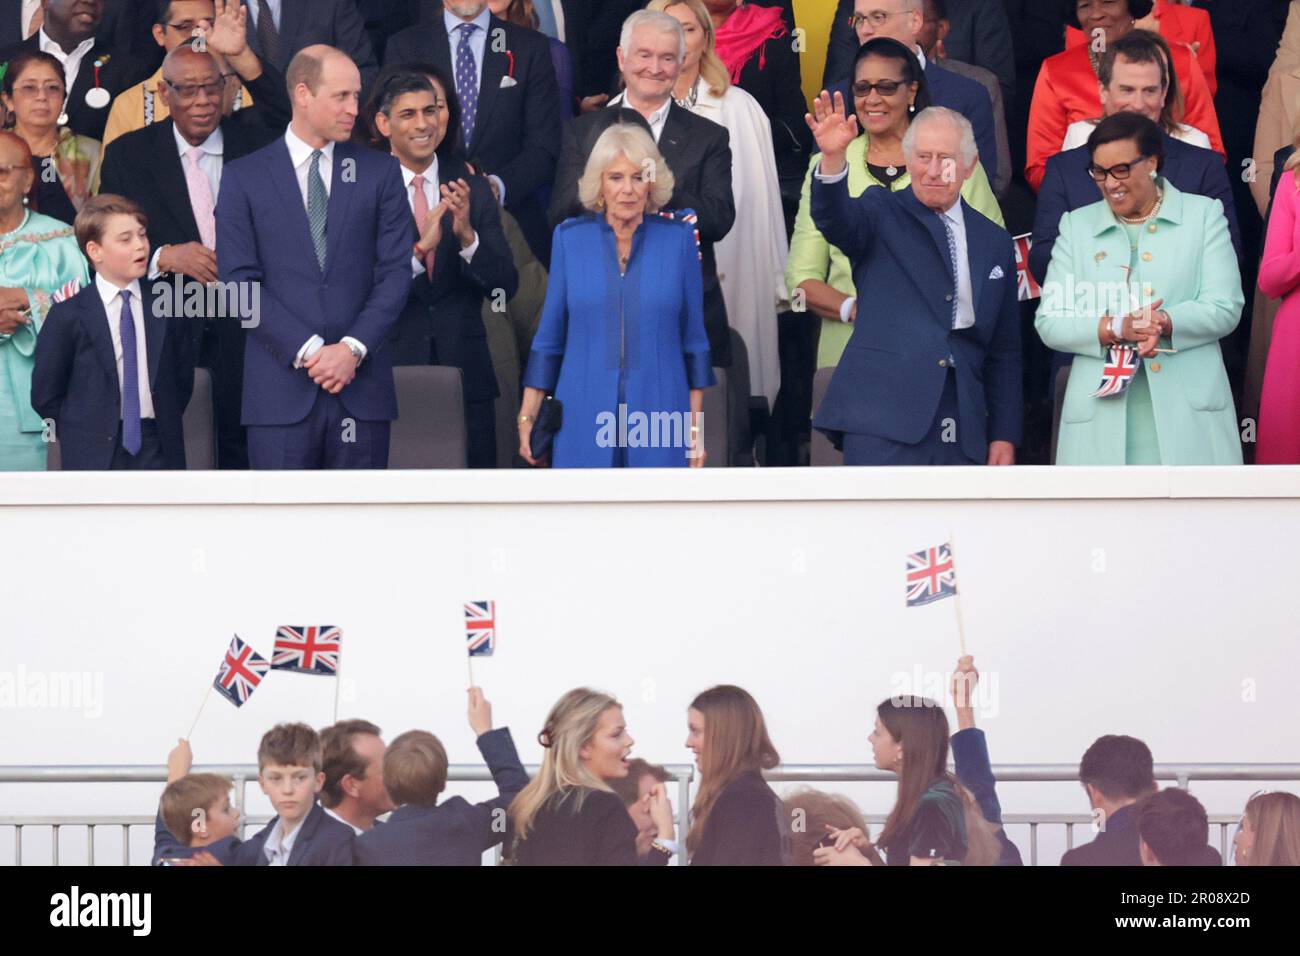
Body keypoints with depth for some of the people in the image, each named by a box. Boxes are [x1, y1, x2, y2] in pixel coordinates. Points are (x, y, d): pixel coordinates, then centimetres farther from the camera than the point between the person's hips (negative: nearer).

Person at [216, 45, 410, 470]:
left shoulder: (380, 172, 10)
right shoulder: (244, 178, 5)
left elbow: (396, 271, 5)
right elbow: (240, 280, -2)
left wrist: (354, 348, -9)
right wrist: (307, 351, -11)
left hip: (361, 383, 2)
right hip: (282, 388, -1)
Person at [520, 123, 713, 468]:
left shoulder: (678, 238, 1)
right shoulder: (570, 238, 4)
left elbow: (693, 336, 6)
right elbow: (549, 334, 9)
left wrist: (695, 426, 3)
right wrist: (528, 415, 5)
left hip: (657, 421, 0)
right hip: (585, 421, 1)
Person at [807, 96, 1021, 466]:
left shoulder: (995, 243, 17)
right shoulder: (883, 216, 7)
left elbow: (1004, 352, 18)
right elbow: (836, 220, -17)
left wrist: (1004, 435, 12)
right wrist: (833, 159, -37)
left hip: (961, 435, 4)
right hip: (885, 421, -4)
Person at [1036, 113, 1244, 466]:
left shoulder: (1204, 215, 12)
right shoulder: (1076, 225, 16)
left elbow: (1225, 308, 1)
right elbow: (1048, 321, 6)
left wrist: (1166, 323, -18)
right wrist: (1115, 328, -12)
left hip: (1189, 414, -1)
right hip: (1102, 419, 1)